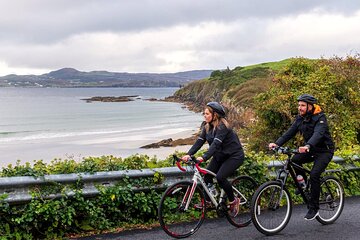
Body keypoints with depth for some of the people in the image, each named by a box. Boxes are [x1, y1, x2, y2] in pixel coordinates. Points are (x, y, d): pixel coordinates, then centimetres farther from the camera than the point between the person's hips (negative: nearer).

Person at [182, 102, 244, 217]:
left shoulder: (222, 126, -24)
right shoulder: (207, 127, 0)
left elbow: (216, 143, -36)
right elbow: (199, 141, -9)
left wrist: (204, 157, -48)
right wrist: (189, 154, -23)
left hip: (234, 155, -8)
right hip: (220, 155, 8)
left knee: (220, 177, -23)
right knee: (207, 174, -8)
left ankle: (233, 201, -1)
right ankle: (207, 201, 5)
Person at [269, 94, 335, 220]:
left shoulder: (320, 118, -21)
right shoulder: (300, 118, -1)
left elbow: (318, 134, -39)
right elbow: (290, 132, -7)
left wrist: (308, 146, -58)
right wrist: (276, 143, -23)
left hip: (324, 151, -6)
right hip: (310, 150, 6)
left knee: (314, 175, -22)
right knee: (294, 160, -19)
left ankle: (313, 209, -10)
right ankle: (303, 181, 9)